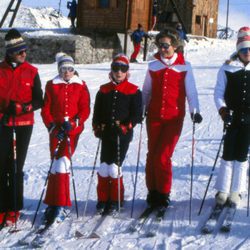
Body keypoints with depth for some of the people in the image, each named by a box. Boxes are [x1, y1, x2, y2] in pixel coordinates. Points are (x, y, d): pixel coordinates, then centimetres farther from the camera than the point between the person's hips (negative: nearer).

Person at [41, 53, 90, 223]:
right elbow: (46, 109, 7)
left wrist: (72, 123, -13)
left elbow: (85, 110, 1)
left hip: (73, 129, -2)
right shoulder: (52, 86, 9)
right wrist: (52, 126, -7)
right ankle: (56, 204, 9)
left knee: (62, 163, -15)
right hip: (56, 130, 2)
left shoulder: (81, 86, 6)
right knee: (57, 164, 0)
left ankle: (58, 205, -14)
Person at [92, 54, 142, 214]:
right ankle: (103, 199, 16)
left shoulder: (134, 91, 0)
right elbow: (97, 112, 14)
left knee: (115, 167, -6)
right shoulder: (104, 90, 10)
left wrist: (125, 126, -15)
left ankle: (115, 200, 10)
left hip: (123, 135, -3)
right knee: (104, 166, 2)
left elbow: (137, 114, -3)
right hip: (106, 135, 3)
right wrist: (97, 127, 0)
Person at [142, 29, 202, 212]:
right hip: (154, 117, 3)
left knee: (163, 157, -10)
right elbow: (146, 91, 18)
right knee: (152, 155, 5)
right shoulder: (153, 66, 10)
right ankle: (153, 192, 18)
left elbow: (191, 91, -1)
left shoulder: (185, 67, 1)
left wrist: (194, 111, -13)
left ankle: (163, 195, 5)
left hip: (174, 118, -3)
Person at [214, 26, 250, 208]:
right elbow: (219, 93, -1)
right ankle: (223, 190, 13)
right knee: (228, 154, 2)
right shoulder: (228, 69, -2)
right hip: (232, 117, -1)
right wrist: (222, 109, -17)